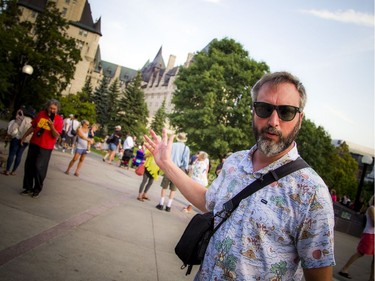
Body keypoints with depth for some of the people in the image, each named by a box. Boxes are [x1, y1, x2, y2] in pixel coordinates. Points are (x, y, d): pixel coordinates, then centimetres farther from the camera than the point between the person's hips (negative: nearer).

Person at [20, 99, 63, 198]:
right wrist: (24, 136, 17)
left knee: (39, 167, -7)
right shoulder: (41, 114, 2)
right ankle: (28, 188, 21)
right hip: (34, 144, 5)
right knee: (29, 166, 8)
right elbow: (33, 127, 13)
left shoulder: (59, 119, -10)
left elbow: (56, 136, -14)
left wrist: (52, 126, -29)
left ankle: (37, 189, 10)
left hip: (46, 147, -5)